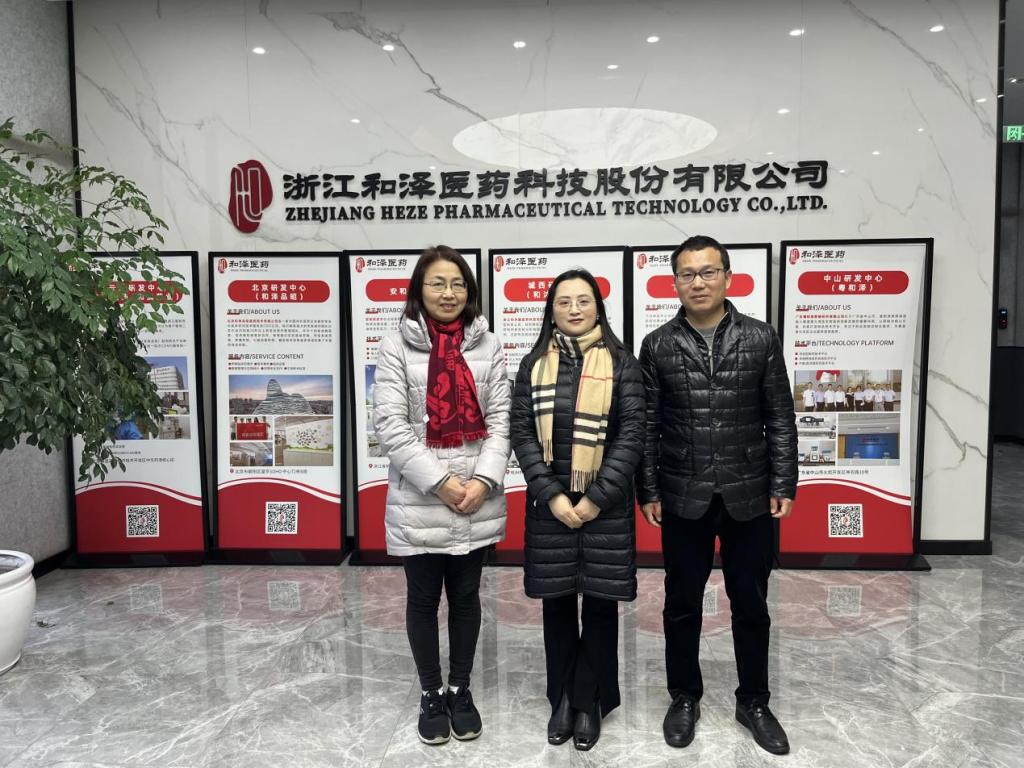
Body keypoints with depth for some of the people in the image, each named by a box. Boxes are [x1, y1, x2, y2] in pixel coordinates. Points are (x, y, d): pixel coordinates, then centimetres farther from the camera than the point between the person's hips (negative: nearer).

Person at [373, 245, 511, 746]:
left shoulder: (486, 345, 5)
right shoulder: (398, 346, -2)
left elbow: (500, 417, 2)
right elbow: (390, 425, -9)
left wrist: (483, 480, -11)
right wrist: (441, 482, -15)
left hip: (477, 500, 2)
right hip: (419, 501, -2)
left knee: (466, 596, 15)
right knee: (423, 599, 11)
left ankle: (461, 690, 33)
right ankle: (431, 694, 31)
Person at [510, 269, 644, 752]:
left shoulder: (620, 362, 0)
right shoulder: (534, 364, 5)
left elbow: (632, 433, -6)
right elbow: (522, 432, -1)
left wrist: (596, 498, -13)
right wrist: (553, 495, -12)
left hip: (605, 503, -1)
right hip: (551, 503, 2)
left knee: (600, 603, 7)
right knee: (557, 602, 10)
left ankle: (589, 701, 24)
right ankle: (561, 699, 27)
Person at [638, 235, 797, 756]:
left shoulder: (761, 339, 1)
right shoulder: (658, 346, 0)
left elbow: (780, 420, 2)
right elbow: (647, 426, 1)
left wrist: (782, 487, -3)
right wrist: (648, 492, -2)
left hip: (749, 496, 0)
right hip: (683, 498, 0)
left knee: (750, 605, 13)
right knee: (682, 604, 12)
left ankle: (754, 702, 32)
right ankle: (685, 698, 32)